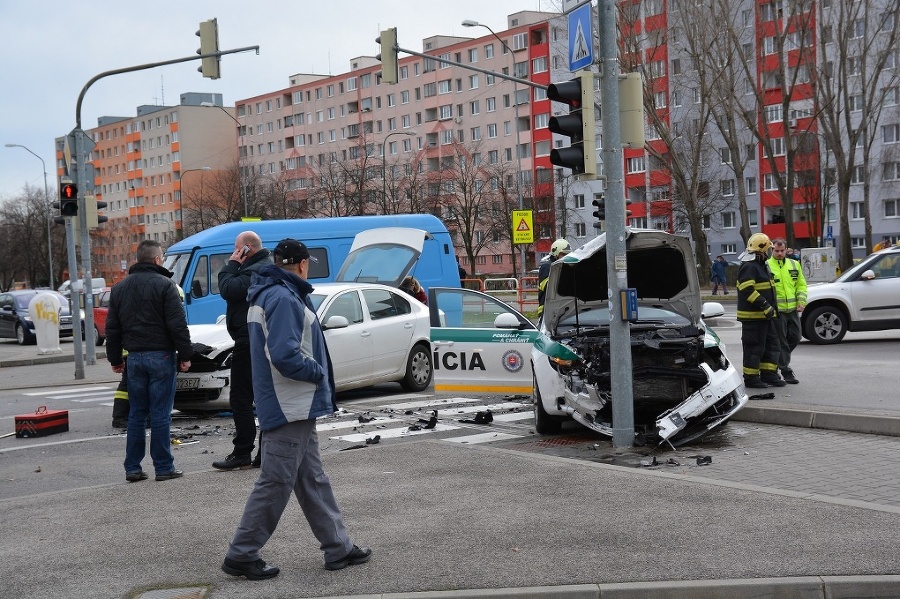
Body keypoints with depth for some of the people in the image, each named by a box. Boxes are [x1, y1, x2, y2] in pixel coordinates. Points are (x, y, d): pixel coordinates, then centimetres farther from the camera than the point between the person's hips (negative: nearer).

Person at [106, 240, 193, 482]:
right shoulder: (164, 285, -8)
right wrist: (185, 355, -6)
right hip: (161, 355, -5)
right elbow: (178, 325, -12)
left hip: (134, 357, 6)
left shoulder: (119, 288, 12)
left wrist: (115, 359, 22)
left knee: (136, 414, 10)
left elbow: (112, 328, 16)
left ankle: (132, 468, 11)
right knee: (160, 414, -2)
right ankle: (164, 467, 1)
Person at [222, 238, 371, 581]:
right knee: (276, 483, -4)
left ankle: (338, 547, 22)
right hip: (290, 407, -11)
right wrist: (318, 372, -12)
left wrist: (316, 372, 11)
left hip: (295, 407, 11)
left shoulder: (268, 295, 15)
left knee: (313, 480, 14)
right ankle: (242, 555, 4)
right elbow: (285, 355, -27)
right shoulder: (284, 298, -17)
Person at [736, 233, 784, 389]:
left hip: (764, 314, 10)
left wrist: (771, 308, 24)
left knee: (771, 344, 13)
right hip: (753, 316, -10)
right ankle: (751, 379, 1)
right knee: (754, 347, -5)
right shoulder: (748, 267, -16)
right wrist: (765, 306, -25)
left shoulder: (761, 265, 18)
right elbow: (747, 291, -25)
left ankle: (768, 375, 20)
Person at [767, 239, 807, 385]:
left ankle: (780, 359, 31)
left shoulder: (794, 265, 12)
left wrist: (801, 302, 3)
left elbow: (801, 285, 15)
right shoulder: (766, 266, -4)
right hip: (777, 311, -5)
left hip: (793, 309, 5)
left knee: (795, 337, 9)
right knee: (781, 341, -1)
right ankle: (786, 371, 5)